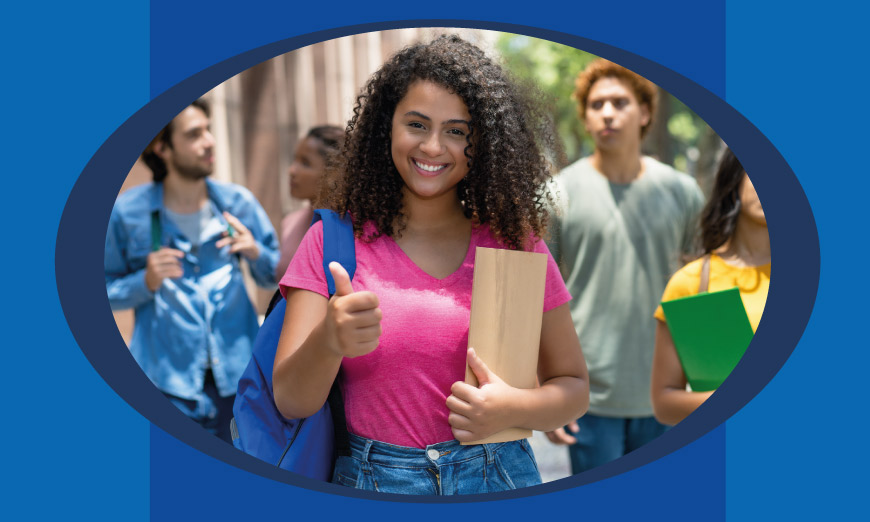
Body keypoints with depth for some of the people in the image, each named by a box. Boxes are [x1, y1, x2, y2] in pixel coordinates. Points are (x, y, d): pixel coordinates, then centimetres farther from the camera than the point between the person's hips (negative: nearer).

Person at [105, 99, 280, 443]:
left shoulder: (238, 202, 5)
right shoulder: (127, 212, -1)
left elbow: (274, 276, 13)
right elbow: (104, 291, 4)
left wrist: (255, 253, -8)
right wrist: (146, 282, -14)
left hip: (238, 376, 2)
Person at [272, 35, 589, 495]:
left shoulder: (515, 242, -2)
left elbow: (573, 386, 3)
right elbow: (290, 402, -11)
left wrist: (514, 409, -18)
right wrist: (329, 341, -32)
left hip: (496, 474, 1)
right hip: (371, 479, 0)